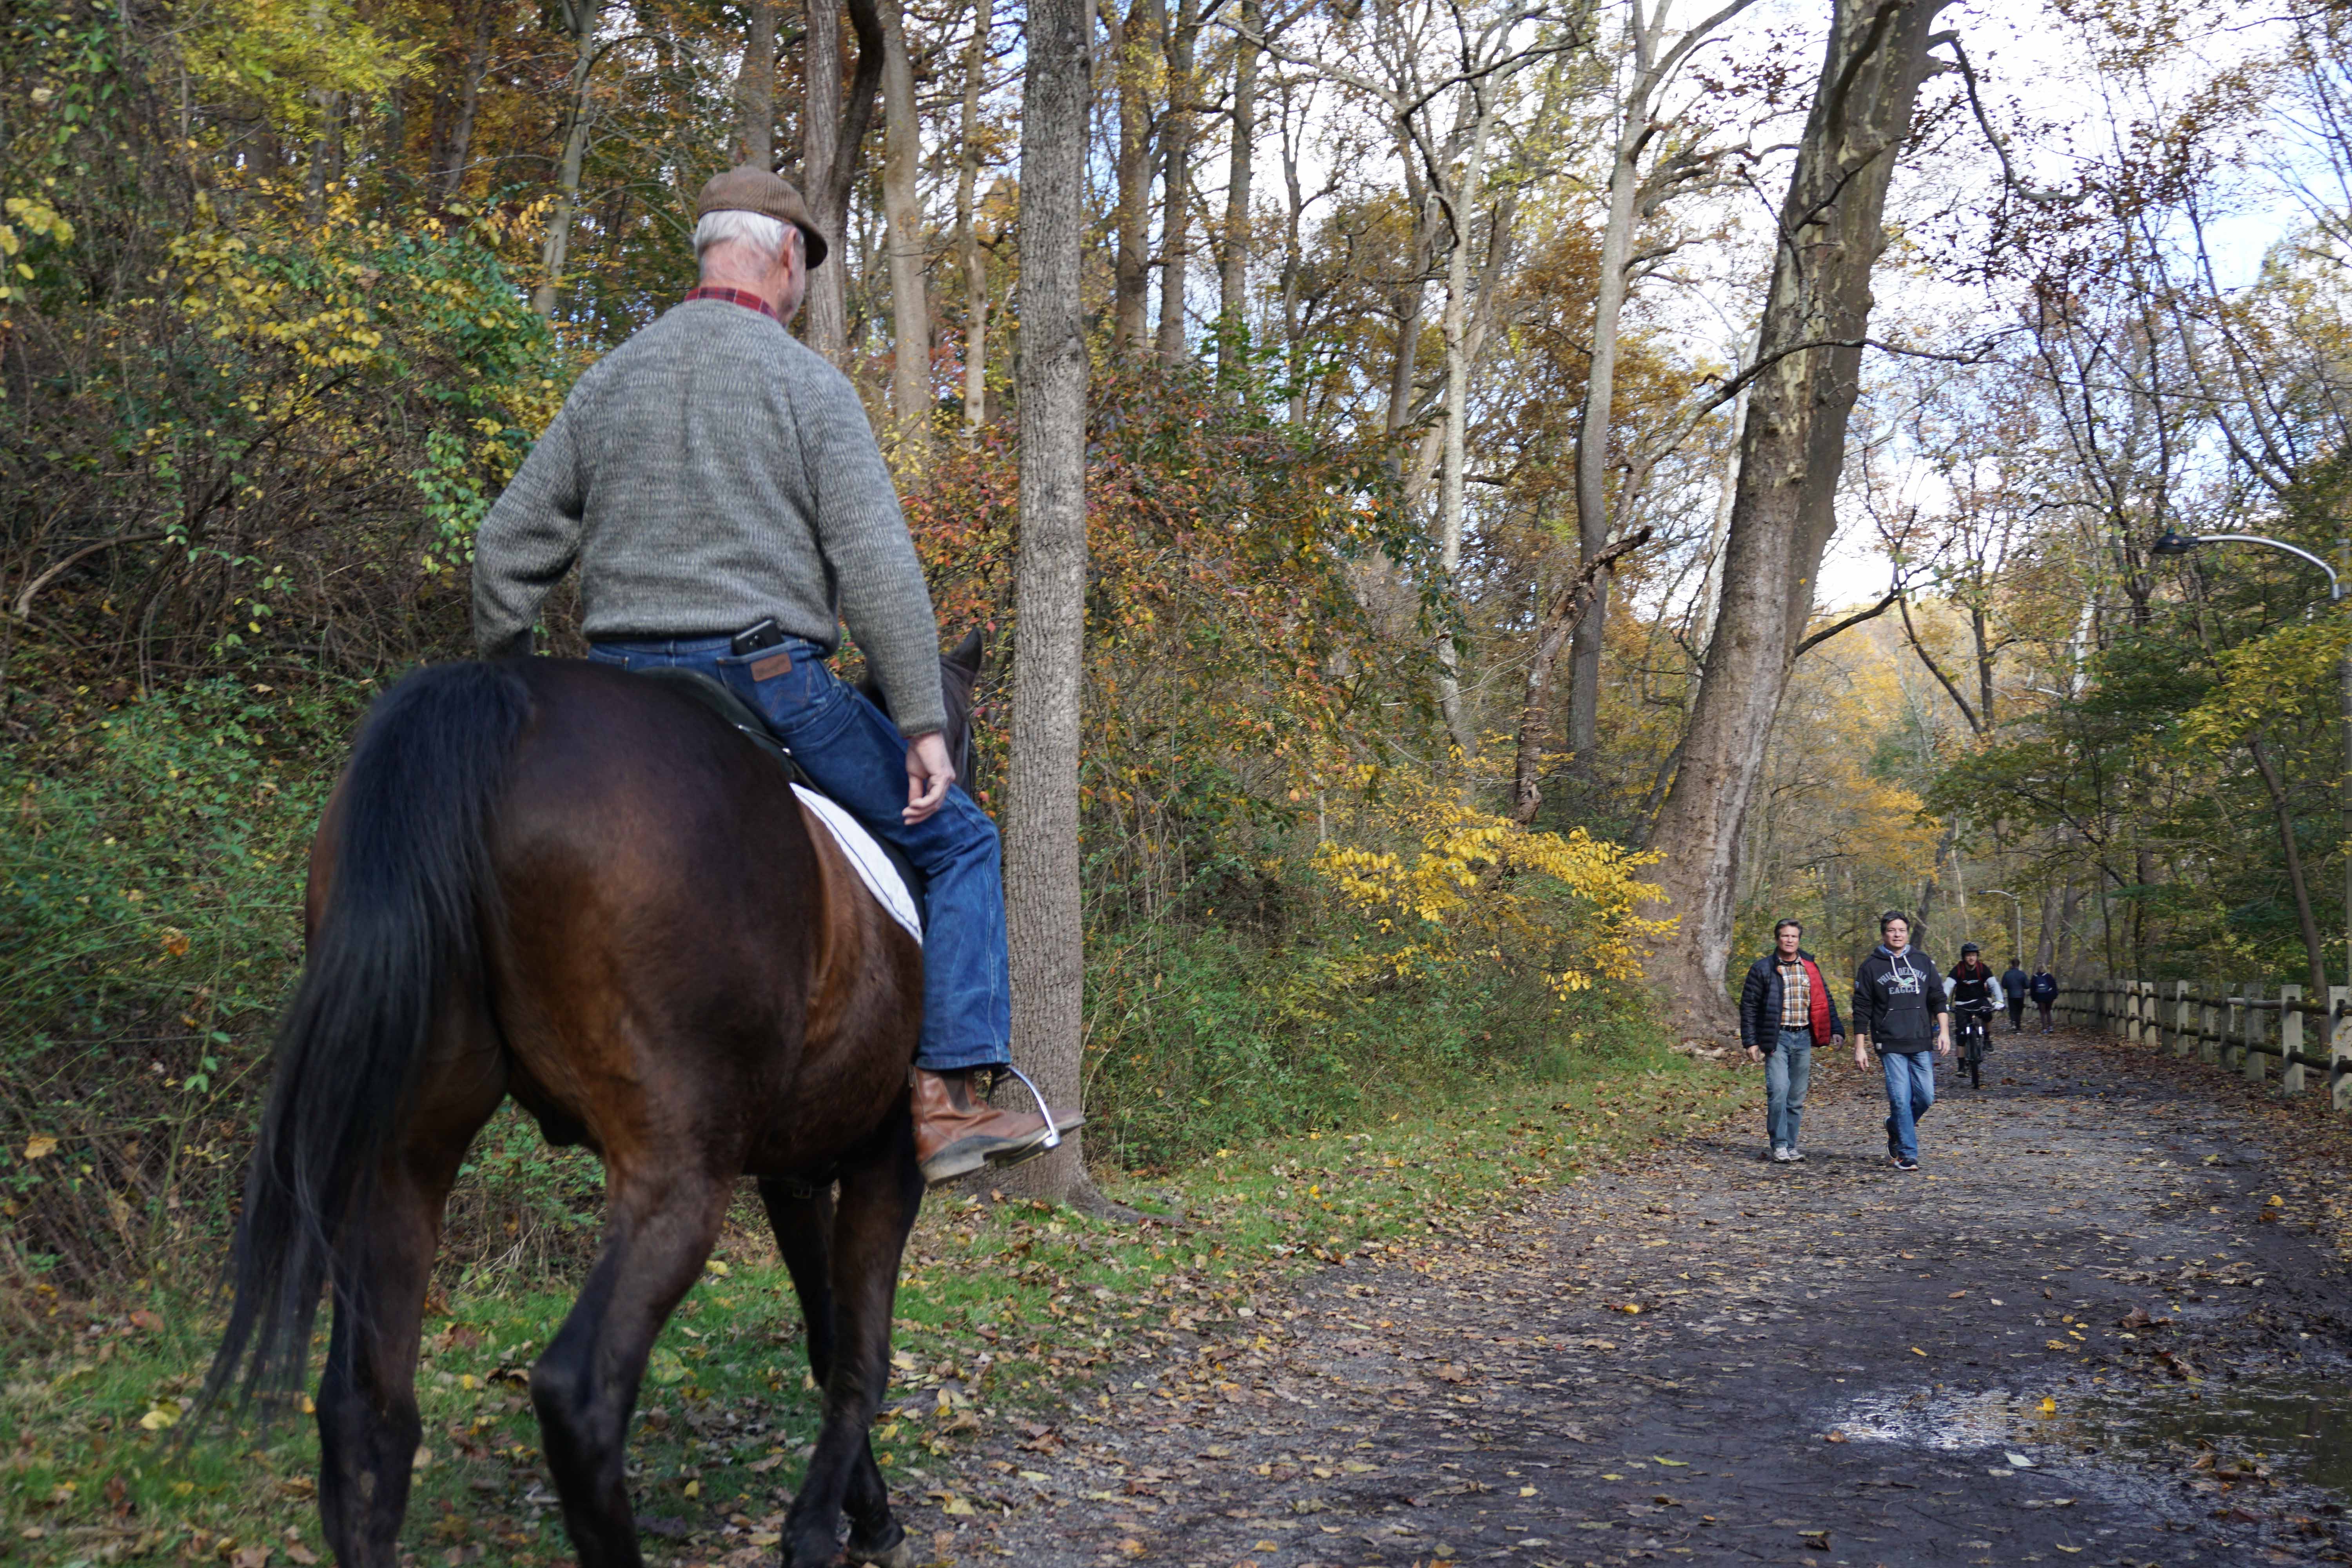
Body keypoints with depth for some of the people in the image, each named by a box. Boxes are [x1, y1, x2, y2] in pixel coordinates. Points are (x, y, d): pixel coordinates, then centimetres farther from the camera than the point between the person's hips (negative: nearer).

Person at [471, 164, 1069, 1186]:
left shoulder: (607, 383, 14)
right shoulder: (808, 383, -3)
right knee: (959, 842, 8)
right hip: (769, 682, -5)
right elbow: (877, 567, -11)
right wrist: (925, 726, -10)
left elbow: (508, 547, 15)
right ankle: (948, 1098, -1)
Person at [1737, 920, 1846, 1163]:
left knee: (1797, 1097, 7)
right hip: (1777, 1038, -4)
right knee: (1779, 1090, -15)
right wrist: (1751, 1042, -6)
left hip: (1803, 1037, 4)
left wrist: (1836, 1030, 3)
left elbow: (1825, 1001, 16)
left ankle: (1790, 1146, 16)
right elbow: (1749, 1006, 0)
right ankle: (1779, 1145, -8)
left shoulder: (1810, 968, 11)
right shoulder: (1763, 969, 0)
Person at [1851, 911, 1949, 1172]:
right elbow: (1862, 1010, 4)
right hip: (1890, 1045, -3)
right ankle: (1907, 1154, 1)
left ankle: (1896, 1128, 27)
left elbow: (1938, 999, 14)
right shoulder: (1871, 967, 4)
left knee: (1926, 1097, 0)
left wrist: (1944, 1031, 1)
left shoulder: (1923, 962, 12)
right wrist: (1860, 1048, 0)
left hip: (1922, 1044, 3)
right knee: (1901, 1099, -8)